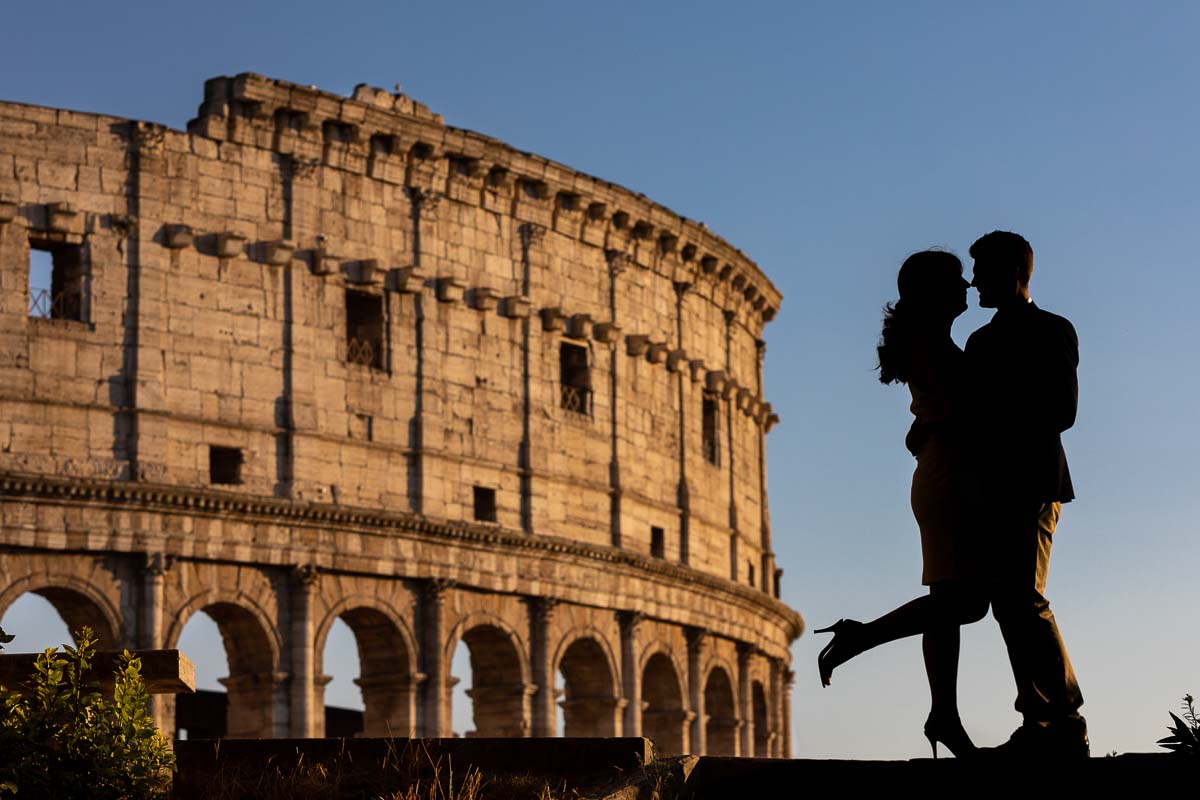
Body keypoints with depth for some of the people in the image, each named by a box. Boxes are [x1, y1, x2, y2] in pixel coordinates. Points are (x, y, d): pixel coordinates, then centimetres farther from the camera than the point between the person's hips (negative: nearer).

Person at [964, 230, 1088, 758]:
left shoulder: (1053, 331, 2)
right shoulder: (982, 341, 24)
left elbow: (1062, 411, -8)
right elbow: (970, 411, 17)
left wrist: (1004, 438, -15)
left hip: (1032, 483, -8)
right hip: (993, 490, 8)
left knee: (1025, 600, -16)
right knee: (1010, 605, 2)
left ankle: (1067, 724, -14)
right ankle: (1041, 727, 2)